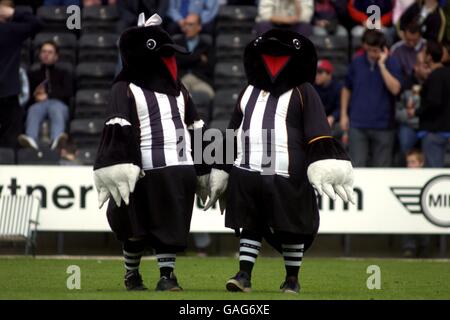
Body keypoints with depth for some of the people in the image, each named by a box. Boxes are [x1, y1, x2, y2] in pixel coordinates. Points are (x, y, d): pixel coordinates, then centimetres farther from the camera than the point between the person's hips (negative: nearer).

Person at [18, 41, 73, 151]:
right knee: (33, 111, -38)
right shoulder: (33, 75, 33)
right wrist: (35, 95, -7)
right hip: (38, 104, 1)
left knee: (56, 109, -40)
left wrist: (48, 95, -3)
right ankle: (31, 140, -70)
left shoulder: (63, 74, 30)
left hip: (58, 103, -1)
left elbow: (68, 92, 11)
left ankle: (56, 140, -72)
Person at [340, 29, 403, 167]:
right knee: (357, 167, -3)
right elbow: (347, 89, 14)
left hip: (383, 125, -1)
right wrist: (344, 115, 9)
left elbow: (395, 89, -17)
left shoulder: (392, 63, -3)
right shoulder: (357, 63, 4)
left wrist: (382, 64, -17)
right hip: (358, 125, 1)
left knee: (382, 169, 6)